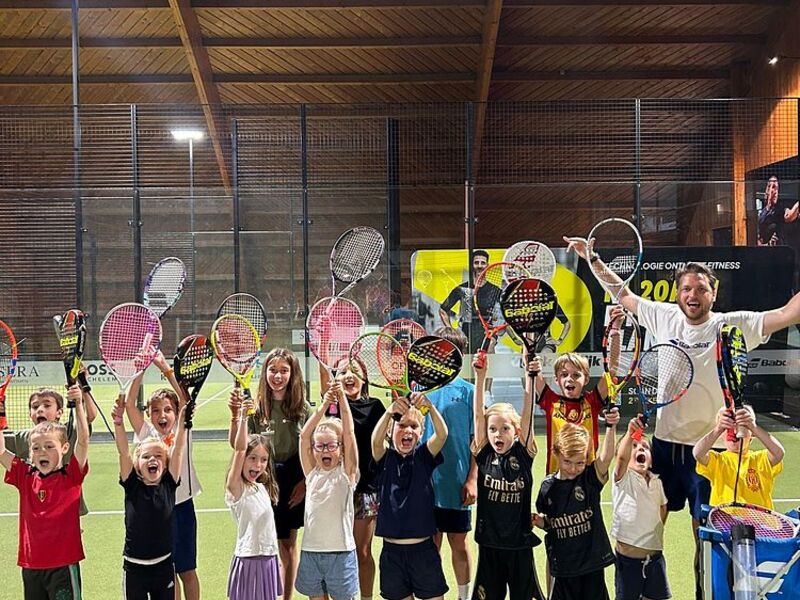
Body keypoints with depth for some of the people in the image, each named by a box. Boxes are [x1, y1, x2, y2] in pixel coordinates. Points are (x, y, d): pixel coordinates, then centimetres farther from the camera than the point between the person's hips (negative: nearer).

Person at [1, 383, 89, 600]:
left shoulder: (71, 475, -7)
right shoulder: (25, 476, 5)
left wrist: (78, 405, -27)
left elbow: (83, 441, -19)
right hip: (31, 564, 4)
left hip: (63, 564, -4)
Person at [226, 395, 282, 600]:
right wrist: (242, 416, -27)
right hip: (248, 560, -6)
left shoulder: (262, 488, 9)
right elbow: (240, 449, -22)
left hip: (269, 559, 6)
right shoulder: (236, 488, -11)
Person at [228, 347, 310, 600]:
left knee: (288, 543, 12)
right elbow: (237, 444, -11)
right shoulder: (256, 407, -4)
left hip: (293, 483, 1)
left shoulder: (303, 408, -2)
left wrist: (304, 482, -6)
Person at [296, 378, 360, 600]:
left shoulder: (346, 473, -3)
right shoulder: (312, 473, 4)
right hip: (311, 551, 3)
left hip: (341, 551, -3)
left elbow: (349, 434, -13)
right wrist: (324, 405, -15)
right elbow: (304, 435, -6)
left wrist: (342, 397, -18)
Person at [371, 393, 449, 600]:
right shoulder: (385, 458, 0)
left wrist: (429, 407, -36)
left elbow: (442, 434, -18)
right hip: (392, 551, 1)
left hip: (423, 549, 0)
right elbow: (376, 440, -22)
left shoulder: (423, 456, 1)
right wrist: (389, 411, -40)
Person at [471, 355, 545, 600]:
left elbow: (527, 414, -14)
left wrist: (530, 377, -22)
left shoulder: (523, 455, -5)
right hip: (489, 543, 1)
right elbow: (478, 415, -10)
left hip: (519, 543, -1)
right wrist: (480, 377, -17)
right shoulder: (484, 456, -3)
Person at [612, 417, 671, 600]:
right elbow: (622, 457, -32)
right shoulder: (623, 477, -10)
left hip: (655, 555, 5)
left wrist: (656, 531, 9)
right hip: (628, 557, -5)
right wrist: (630, 433, -46)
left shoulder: (656, 482, 6)